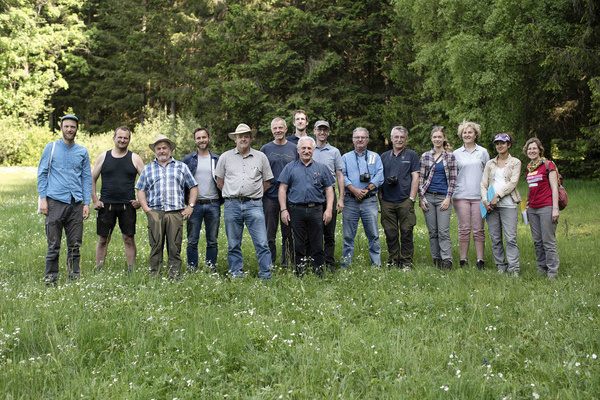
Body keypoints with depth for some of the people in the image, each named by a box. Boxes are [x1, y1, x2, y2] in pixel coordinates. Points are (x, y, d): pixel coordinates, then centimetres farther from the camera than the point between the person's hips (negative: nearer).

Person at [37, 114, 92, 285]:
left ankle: (74, 277, 13)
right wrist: (42, 198, -2)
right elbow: (42, 174, 7)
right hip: (55, 201, -2)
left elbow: (87, 178, 14)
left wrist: (86, 203, 6)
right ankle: (50, 278, 6)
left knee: (75, 245, 4)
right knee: (53, 245, -3)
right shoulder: (51, 148, 7)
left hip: (76, 203, 2)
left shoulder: (83, 151, 13)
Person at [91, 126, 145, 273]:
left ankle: (131, 271, 8)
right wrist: (95, 200, 3)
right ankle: (98, 271, 12)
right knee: (103, 239, 4)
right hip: (106, 205, 1)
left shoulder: (135, 158, 5)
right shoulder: (103, 157, 7)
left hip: (128, 206, -1)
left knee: (129, 239, 1)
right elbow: (92, 179, 12)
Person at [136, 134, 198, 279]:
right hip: (155, 212, 1)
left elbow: (193, 187, 15)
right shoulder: (148, 169, 17)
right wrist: (145, 208, -1)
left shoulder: (181, 167, 15)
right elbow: (140, 190, 13)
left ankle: (175, 277, 2)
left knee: (175, 248, -2)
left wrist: (190, 207, 4)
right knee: (156, 246, -2)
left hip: (176, 213, 0)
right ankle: (154, 276, 3)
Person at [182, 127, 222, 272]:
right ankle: (192, 268, 9)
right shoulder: (187, 160, 6)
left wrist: (222, 201, 0)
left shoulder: (217, 159, 9)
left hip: (213, 205, 1)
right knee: (192, 241, 1)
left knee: (213, 241, 6)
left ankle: (211, 268, 14)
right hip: (194, 204, -1)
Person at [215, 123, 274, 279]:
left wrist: (255, 194, 8)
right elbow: (219, 181, 15)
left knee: (262, 243, -7)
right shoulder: (225, 157, 10)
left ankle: (266, 275, -2)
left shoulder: (260, 157, 9)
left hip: (254, 204, -1)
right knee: (234, 244, 6)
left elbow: (267, 182, 14)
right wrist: (232, 194, 8)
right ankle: (236, 274, 14)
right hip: (232, 205, 1)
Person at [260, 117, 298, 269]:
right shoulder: (265, 149, 6)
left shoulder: (293, 148, 7)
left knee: (288, 233, 6)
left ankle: (287, 264, 15)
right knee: (269, 233, 2)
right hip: (270, 196, -1)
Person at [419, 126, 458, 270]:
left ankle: (447, 262, -9)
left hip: (443, 197, -2)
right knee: (432, 232, 4)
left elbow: (453, 180, 4)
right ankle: (436, 260, 10)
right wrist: (421, 198, 1)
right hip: (428, 197, 2)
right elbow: (420, 178, 9)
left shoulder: (450, 157, 5)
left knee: (443, 231, -9)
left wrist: (448, 198, -6)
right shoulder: (425, 156, 8)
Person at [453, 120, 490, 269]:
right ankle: (463, 260, 6)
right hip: (461, 196, 0)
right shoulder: (456, 153, 10)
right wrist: (450, 193, 4)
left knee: (479, 229, 0)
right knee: (464, 229, 0)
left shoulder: (483, 152, 10)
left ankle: (480, 261, 4)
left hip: (478, 195, 0)